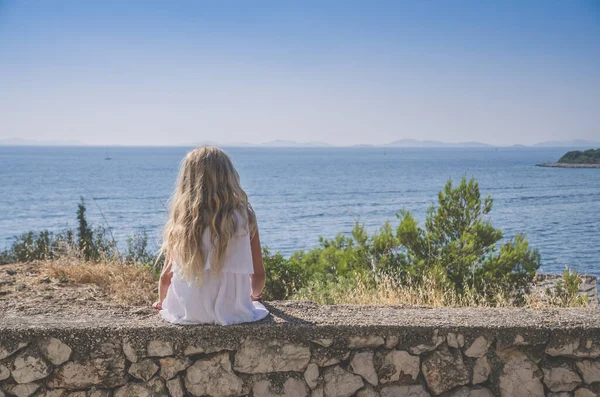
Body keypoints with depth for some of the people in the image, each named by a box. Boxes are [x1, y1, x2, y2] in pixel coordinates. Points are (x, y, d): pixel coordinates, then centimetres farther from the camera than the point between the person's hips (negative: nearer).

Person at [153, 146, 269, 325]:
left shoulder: (180, 219, -6)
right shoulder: (243, 216, -8)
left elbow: (166, 276, 1)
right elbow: (258, 274, 1)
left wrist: (162, 302, 23)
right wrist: (255, 294, 24)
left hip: (187, 314, 2)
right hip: (232, 313, -1)